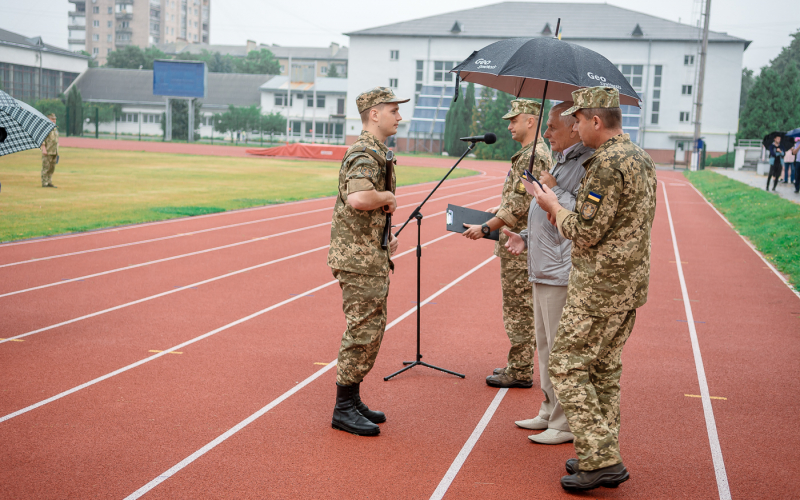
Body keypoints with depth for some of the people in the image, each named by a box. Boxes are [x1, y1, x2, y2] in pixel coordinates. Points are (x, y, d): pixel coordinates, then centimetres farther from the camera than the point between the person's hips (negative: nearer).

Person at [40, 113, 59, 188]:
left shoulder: (55, 129, 18)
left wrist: (57, 152, 21)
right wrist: (44, 149, -23)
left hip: (54, 152, 8)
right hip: (47, 152, -8)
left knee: (52, 168, 9)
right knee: (46, 168, -6)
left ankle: (49, 182, 14)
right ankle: (44, 183, -3)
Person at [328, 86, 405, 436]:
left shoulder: (376, 151, 17)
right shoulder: (365, 153, -17)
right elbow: (358, 199, -37)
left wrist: (385, 236, 19)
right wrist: (388, 197, -19)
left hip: (371, 255, 10)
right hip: (358, 259, -10)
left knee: (371, 329, 15)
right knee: (363, 331, -5)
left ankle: (353, 401, 24)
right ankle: (344, 410, 5)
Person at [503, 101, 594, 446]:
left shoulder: (587, 164, -15)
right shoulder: (561, 162, 19)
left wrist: (553, 188, -18)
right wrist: (525, 237, 14)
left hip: (563, 275, -11)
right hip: (544, 272, 11)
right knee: (545, 346, 18)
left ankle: (565, 424, 5)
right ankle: (549, 413, 29)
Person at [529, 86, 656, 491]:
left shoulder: (607, 164, -20)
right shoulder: (641, 158, 13)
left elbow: (586, 233, -21)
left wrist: (553, 206, -4)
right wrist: (565, 211, 14)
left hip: (599, 289, -10)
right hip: (631, 282, 10)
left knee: (567, 368, -2)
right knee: (605, 370, 16)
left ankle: (601, 460, -3)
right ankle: (602, 457, 23)